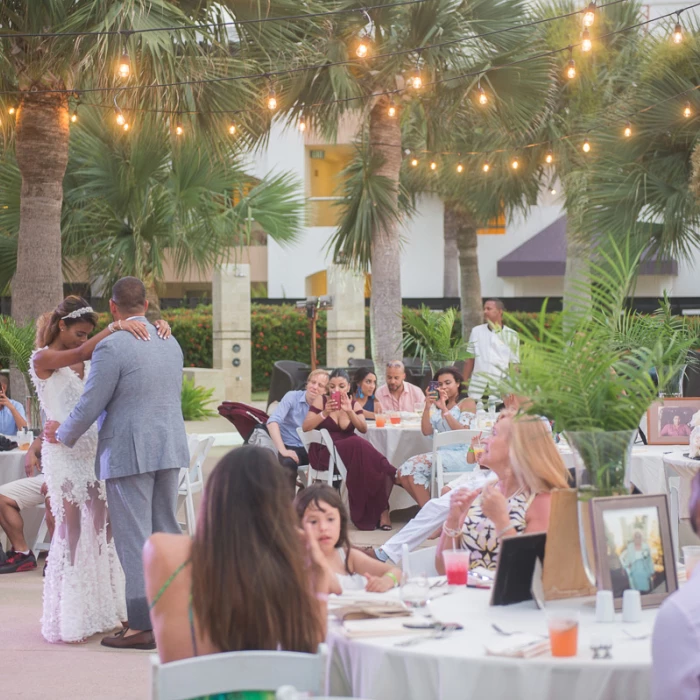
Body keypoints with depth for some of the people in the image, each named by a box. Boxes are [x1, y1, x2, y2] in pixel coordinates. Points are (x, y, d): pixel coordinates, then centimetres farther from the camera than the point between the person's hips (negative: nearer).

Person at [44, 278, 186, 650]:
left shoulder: (111, 347, -14)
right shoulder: (170, 343, 9)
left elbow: (89, 406, -11)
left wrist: (63, 434, 8)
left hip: (130, 452, -7)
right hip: (170, 449, 7)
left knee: (134, 539, -3)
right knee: (166, 532, 14)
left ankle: (141, 626, -1)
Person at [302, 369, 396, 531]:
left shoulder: (353, 404, 14)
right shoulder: (321, 401, 4)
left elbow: (363, 429, -2)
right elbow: (305, 427, -5)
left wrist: (349, 411, -16)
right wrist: (324, 413, -18)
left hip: (349, 452, 4)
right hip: (324, 453, -4)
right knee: (359, 444, -35)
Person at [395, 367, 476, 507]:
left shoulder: (467, 403, 3)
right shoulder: (438, 405, 22)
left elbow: (463, 432, -12)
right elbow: (427, 431, 9)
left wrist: (444, 409, -17)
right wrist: (427, 407, -5)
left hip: (460, 456, -7)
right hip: (442, 453, 7)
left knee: (414, 466, -26)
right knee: (405, 471, -17)